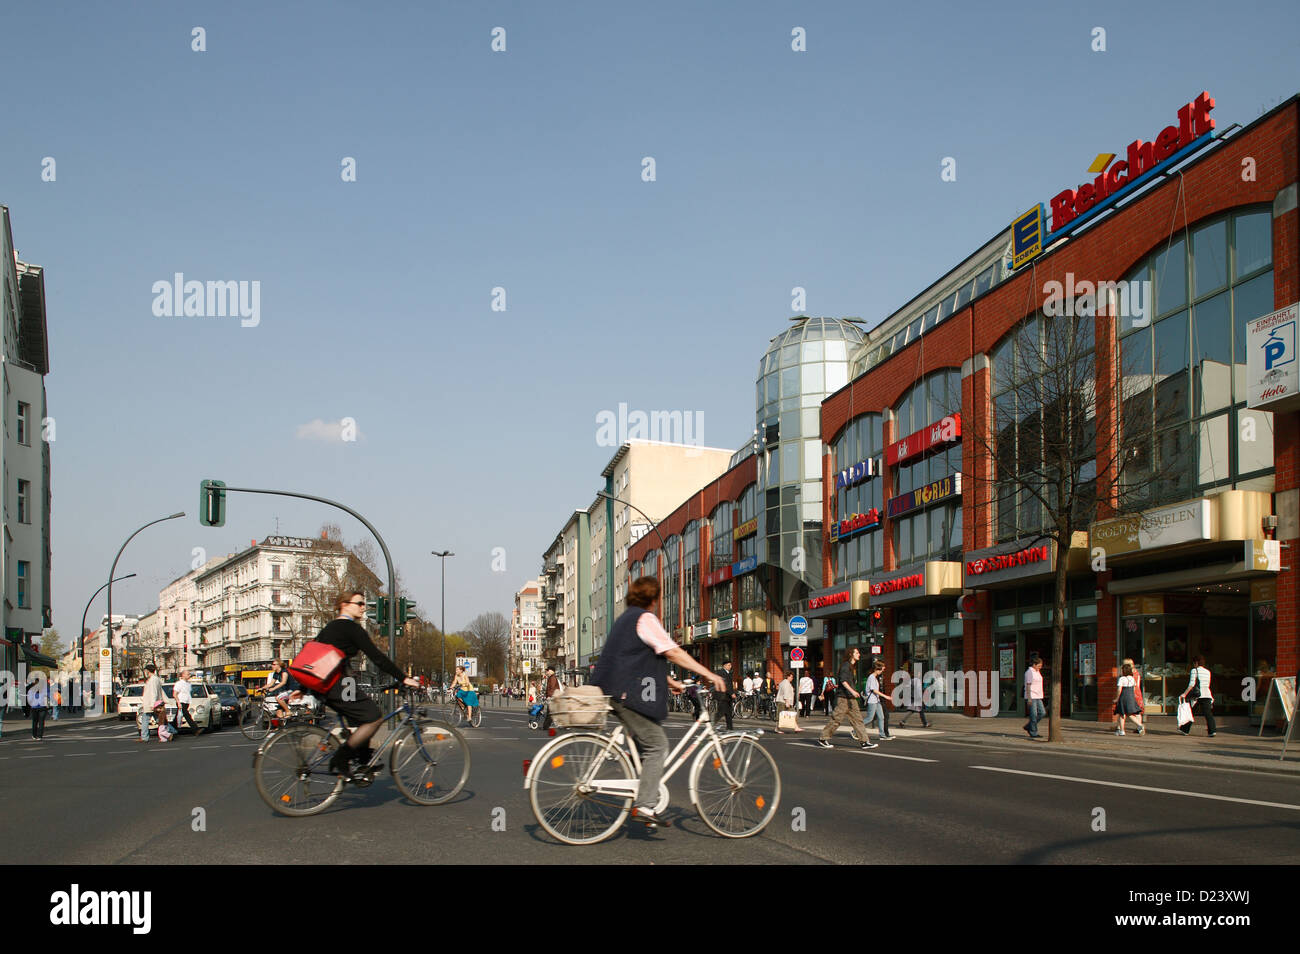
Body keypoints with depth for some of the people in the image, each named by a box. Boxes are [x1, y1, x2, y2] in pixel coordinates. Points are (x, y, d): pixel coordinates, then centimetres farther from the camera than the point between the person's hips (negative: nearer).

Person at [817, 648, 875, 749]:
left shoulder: (853, 667, 18)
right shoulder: (845, 665, -11)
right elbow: (843, 680, -21)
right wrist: (852, 691, -27)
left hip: (851, 698, 9)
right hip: (843, 697, -9)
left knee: (857, 718, 4)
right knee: (837, 718, -5)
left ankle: (864, 742, 3)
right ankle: (823, 739, 4)